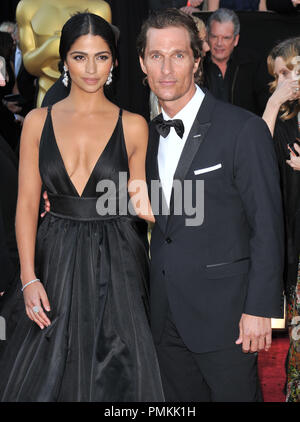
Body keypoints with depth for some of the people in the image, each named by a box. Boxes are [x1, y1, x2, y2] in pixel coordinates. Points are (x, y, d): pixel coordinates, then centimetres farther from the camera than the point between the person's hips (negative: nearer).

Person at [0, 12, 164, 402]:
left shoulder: (132, 126, 1)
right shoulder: (38, 121, 3)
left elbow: (136, 204, 7)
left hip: (116, 263, -1)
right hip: (57, 260, 1)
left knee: (112, 374, 5)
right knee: (46, 376, 7)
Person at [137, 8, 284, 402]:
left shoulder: (244, 129, -11)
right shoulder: (149, 133, 9)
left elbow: (267, 226, -12)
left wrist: (260, 308, -15)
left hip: (224, 311, -6)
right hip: (167, 315, 6)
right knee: (181, 399, 16)